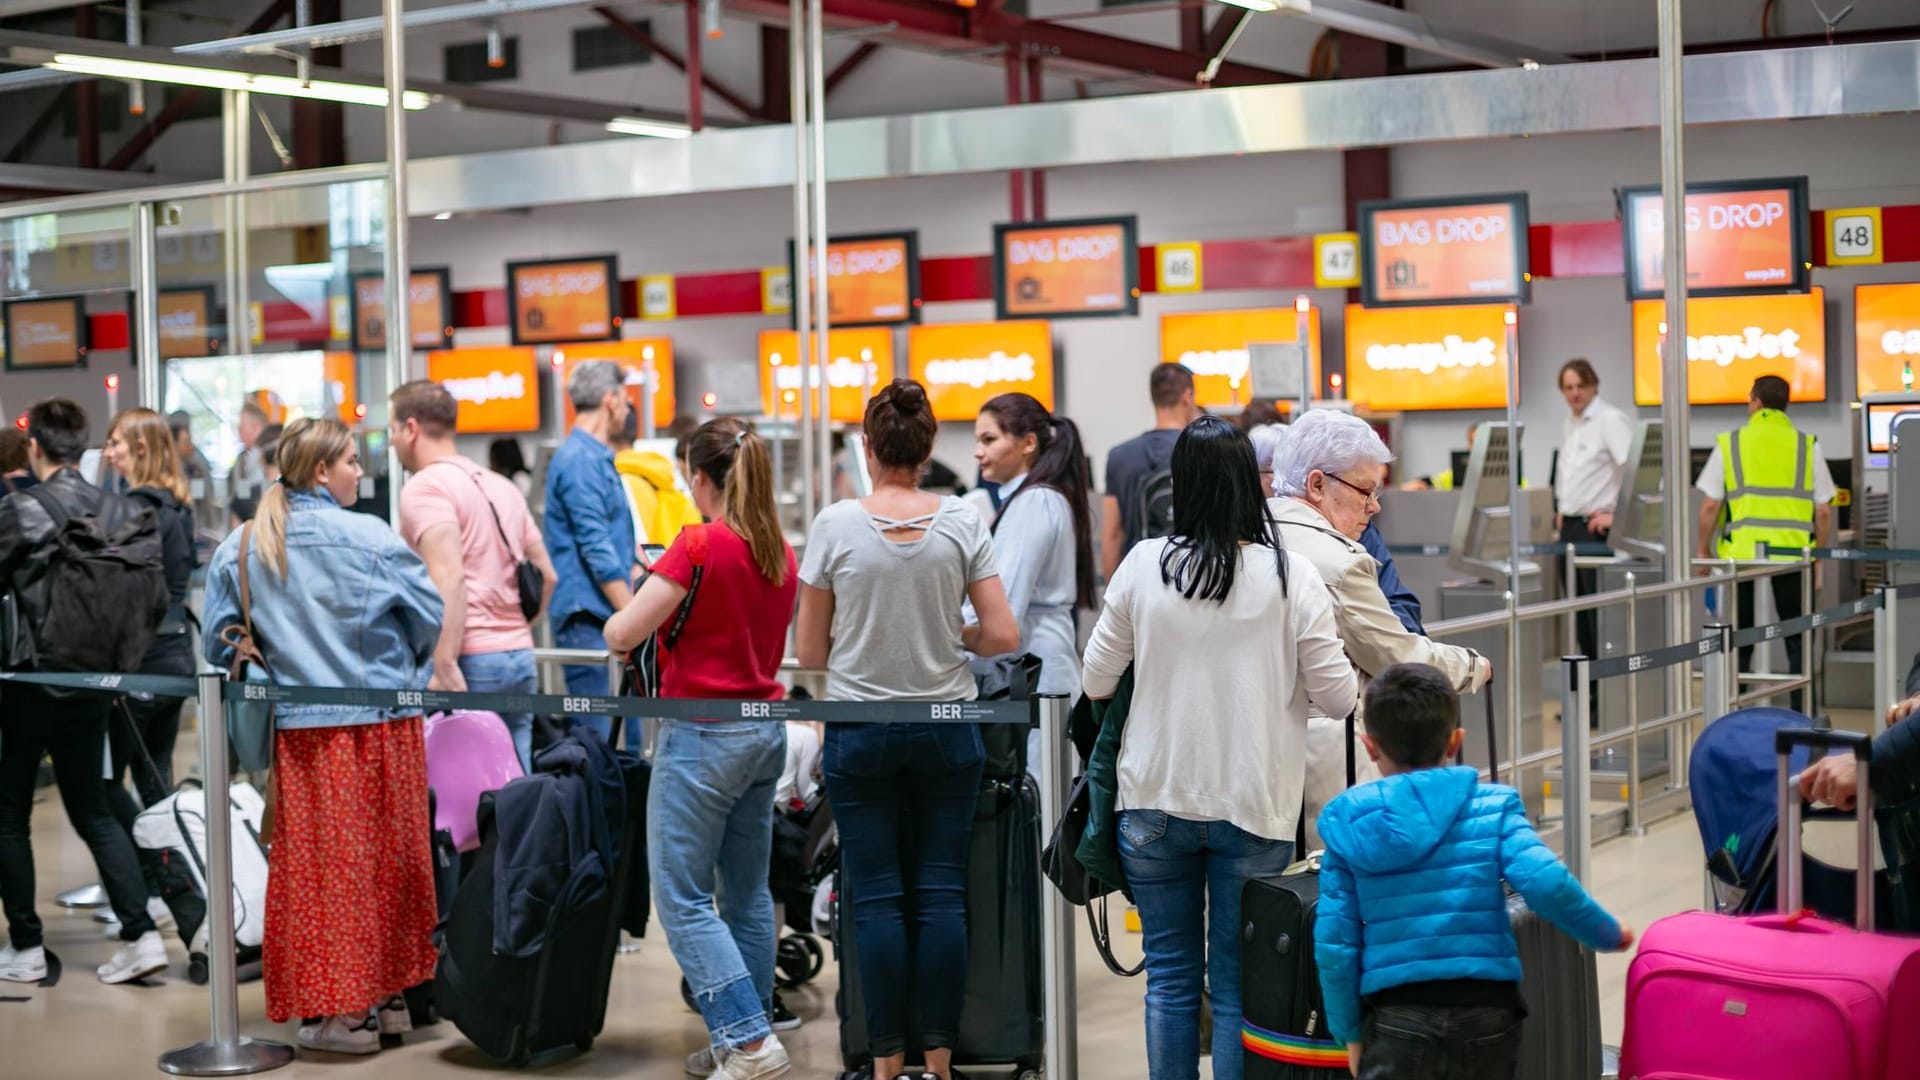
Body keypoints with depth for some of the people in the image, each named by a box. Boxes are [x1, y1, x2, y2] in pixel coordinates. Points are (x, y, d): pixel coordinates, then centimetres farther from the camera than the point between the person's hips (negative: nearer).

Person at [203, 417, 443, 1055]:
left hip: (298, 731, 2)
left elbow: (220, 641, 5)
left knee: (314, 864, 5)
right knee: (385, 859, 8)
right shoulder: (368, 538, -7)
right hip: (380, 724, -2)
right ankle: (386, 995, 16)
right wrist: (404, 672, 17)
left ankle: (333, 1007, 6)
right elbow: (430, 612, -2)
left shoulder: (240, 547, 2)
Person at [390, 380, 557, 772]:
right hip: (520, 657, 8)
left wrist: (445, 666, -23)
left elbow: (448, 578, -20)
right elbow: (546, 575, 20)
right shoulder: (502, 486, 19)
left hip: (469, 659, -8)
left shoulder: (425, 487, -6)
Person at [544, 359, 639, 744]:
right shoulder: (581, 460, -13)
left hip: (605, 614, 10)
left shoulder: (597, 458, 19)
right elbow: (596, 549, -19)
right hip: (587, 614, -10)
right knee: (595, 731, -10)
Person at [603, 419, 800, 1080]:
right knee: (747, 893, 14)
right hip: (765, 728, 8)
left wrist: (620, 616, 8)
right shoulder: (781, 552, 6)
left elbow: (623, 634, -16)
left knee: (683, 900, -3)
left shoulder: (700, 544, -15)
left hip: (702, 733, -8)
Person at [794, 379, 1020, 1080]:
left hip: (859, 732, -1)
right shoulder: (962, 523, -4)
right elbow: (1002, 636, -5)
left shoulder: (835, 526, -7)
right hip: (945, 730, 1)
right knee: (941, 896, 5)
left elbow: (810, 652, -2)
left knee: (877, 899, 4)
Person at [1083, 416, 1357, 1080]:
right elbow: (1337, 696, -5)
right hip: (1253, 805, -1)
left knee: (1170, 977, 12)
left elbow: (1097, 681, 3)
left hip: (1155, 802, 1)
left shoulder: (1142, 566, -5)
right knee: (1237, 985, 7)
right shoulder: (1291, 576, -9)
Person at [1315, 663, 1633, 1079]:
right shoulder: (1492, 806, 2)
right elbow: (1546, 883, -12)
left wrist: (1350, 1031, 10)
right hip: (1485, 1011, 1)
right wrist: (1610, 935, 5)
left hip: (1397, 1017, -1)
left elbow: (1334, 942, 1)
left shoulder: (1349, 822, 4)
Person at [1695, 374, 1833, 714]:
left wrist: (1703, 551, 11)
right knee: (1798, 641, 8)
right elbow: (1824, 512, 4)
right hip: (1794, 556, 0)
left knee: (1740, 644, 10)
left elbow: (1709, 506, -1)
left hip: (1742, 555, 0)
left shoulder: (1729, 444, 2)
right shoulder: (1808, 446, 4)